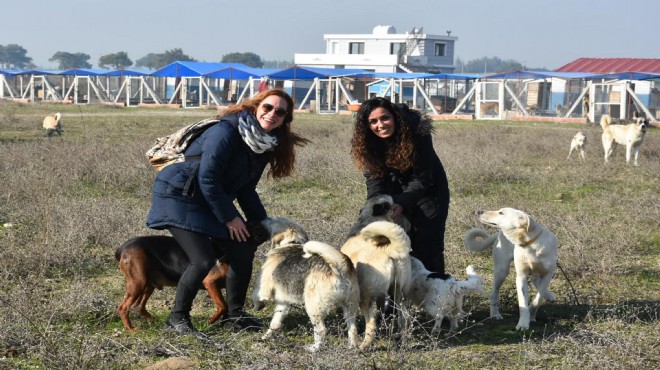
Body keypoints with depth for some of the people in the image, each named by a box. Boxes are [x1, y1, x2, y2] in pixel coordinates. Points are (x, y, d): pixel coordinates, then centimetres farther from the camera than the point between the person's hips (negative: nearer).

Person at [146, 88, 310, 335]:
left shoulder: (266, 144, 5)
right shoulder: (227, 131, -22)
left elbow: (246, 189, 14)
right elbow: (207, 178, -23)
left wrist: (261, 222, 5)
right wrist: (229, 217, -17)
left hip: (212, 202, 9)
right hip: (179, 196, -9)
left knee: (242, 252, 2)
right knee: (203, 261, -19)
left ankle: (235, 314, 20)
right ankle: (177, 317, 1)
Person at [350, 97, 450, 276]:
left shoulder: (418, 134, -28)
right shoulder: (369, 144, -16)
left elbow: (421, 181, -28)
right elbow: (375, 181, -18)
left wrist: (402, 204, -42)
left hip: (427, 192, -3)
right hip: (396, 192, 4)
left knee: (427, 248, -9)